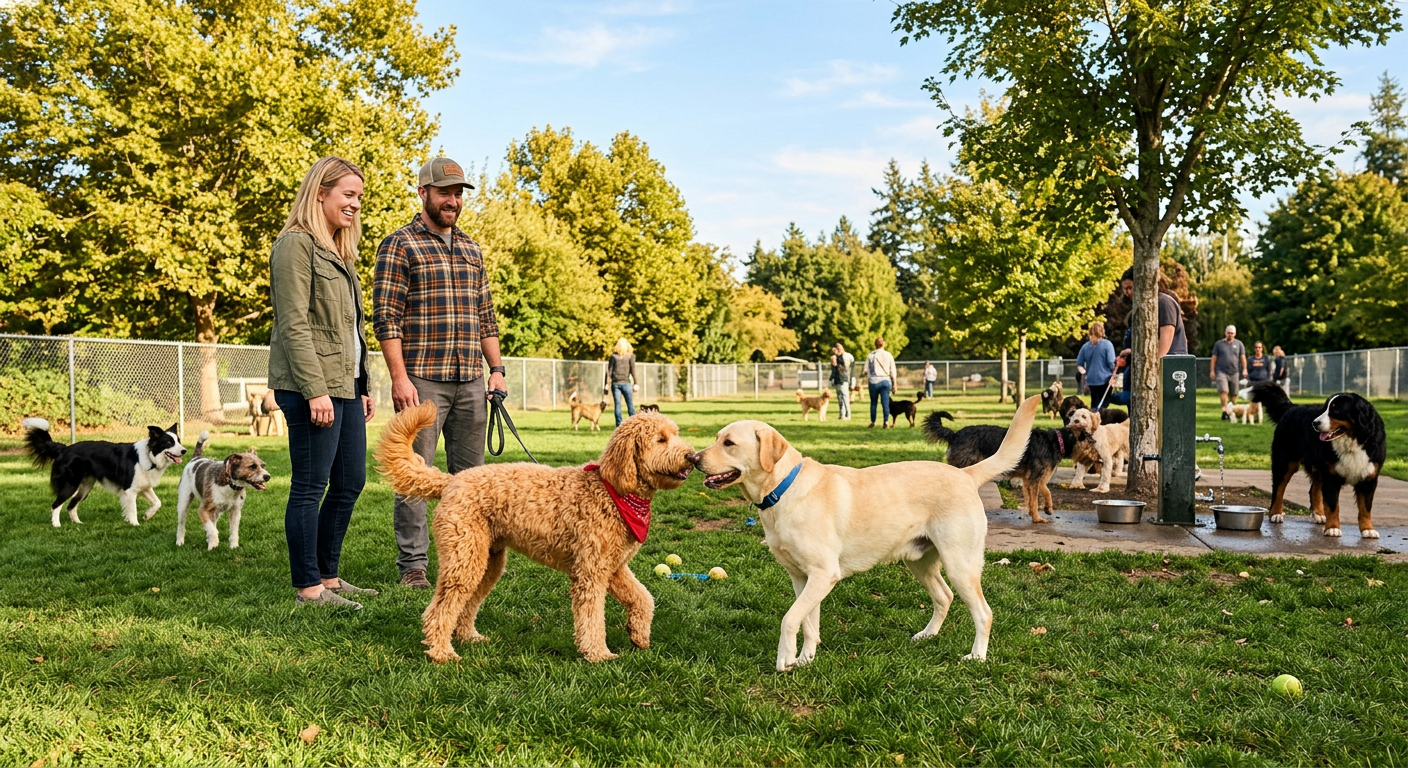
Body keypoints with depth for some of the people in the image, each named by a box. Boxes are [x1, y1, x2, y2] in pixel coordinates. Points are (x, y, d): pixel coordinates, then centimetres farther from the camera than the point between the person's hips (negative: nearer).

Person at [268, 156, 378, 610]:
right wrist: (316, 390, -20)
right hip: (312, 386, -10)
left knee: (350, 483, 11)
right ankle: (308, 588, 5)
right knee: (309, 487, -3)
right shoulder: (296, 244, -8)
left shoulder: (337, 251, 21)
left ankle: (328, 577, 22)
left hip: (345, 384, 10)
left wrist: (362, 386, 20)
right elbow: (294, 325, -16)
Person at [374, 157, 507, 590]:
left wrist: (496, 369, 12)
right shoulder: (399, 245, -1)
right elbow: (386, 318, -7)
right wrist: (399, 377, -15)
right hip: (422, 381, -6)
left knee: (470, 473, 9)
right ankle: (413, 565, 7)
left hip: (471, 382, 6)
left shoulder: (471, 250, 18)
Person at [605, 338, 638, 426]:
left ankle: (619, 425, 3)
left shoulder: (613, 356, 4)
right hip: (626, 383, -1)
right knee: (630, 404, 1)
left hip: (615, 383, 1)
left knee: (617, 405, 2)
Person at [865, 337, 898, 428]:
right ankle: (886, 422, -5)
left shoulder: (871, 355, 2)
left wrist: (867, 379, 14)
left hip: (874, 381, 0)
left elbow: (866, 370, 1)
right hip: (885, 381, 0)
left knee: (873, 403, 8)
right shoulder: (888, 355, 4)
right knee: (885, 403, 1)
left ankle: (872, 423, 13)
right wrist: (894, 384, 10)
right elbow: (892, 371, 6)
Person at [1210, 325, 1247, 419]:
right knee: (1224, 391, -18)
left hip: (1234, 372, 2)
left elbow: (1243, 357, 10)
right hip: (1221, 371, -2)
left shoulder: (1239, 344, 11)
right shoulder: (1219, 343, 7)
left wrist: (1244, 369, -1)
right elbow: (1214, 358, 7)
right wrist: (1212, 371, 1)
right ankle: (1224, 410, -21)